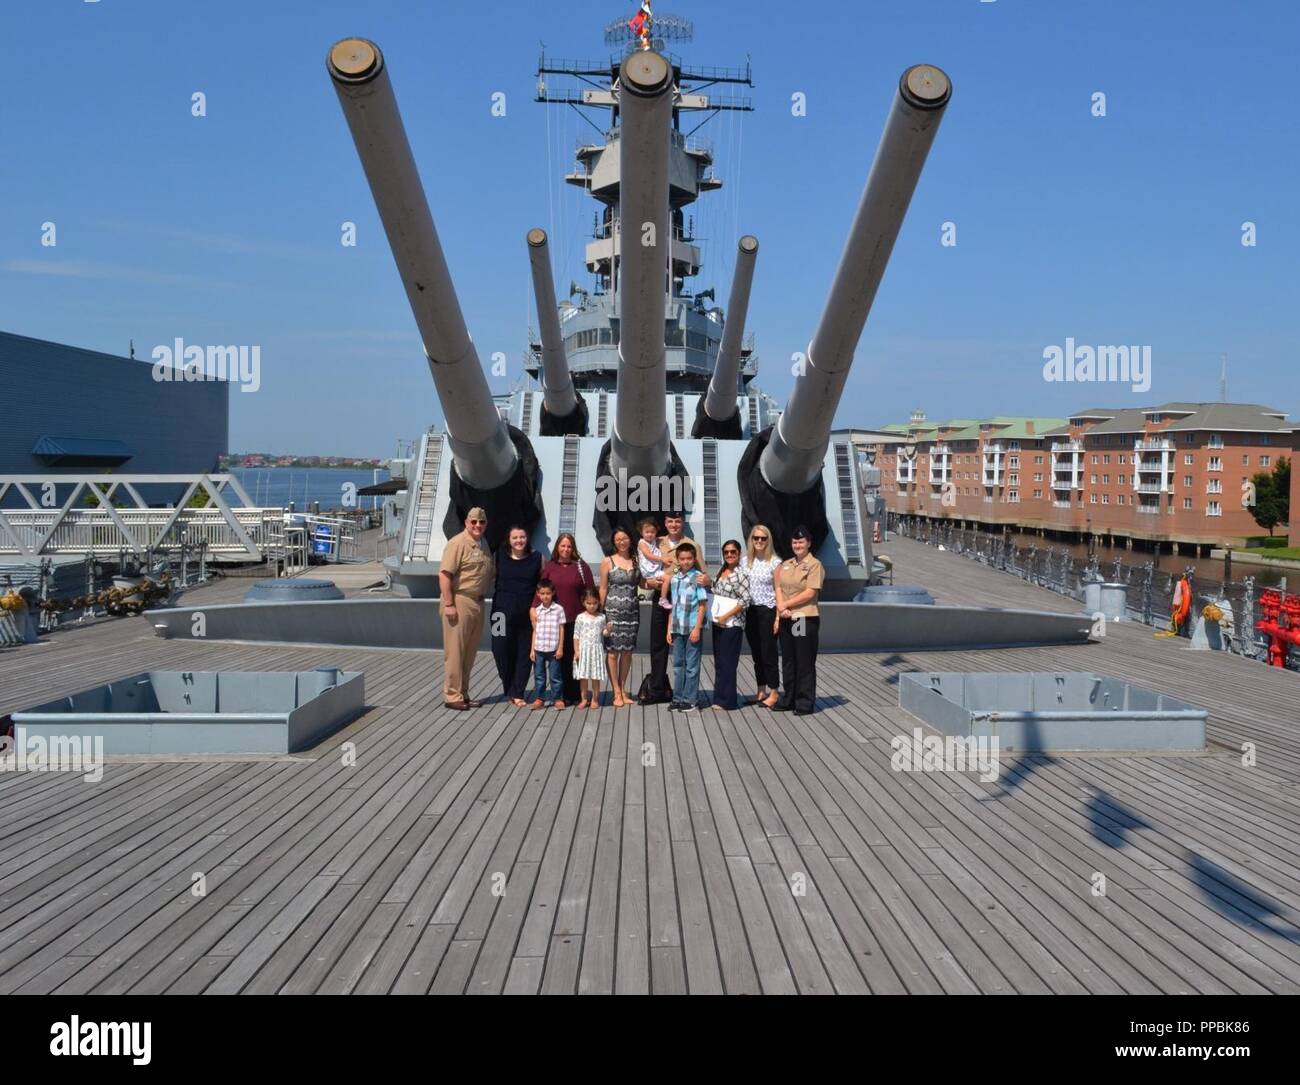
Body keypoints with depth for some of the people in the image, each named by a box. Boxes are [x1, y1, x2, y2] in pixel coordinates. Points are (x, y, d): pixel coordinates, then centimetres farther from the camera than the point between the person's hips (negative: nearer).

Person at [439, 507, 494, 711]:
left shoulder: (484, 544, 14)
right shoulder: (458, 543, -11)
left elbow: (491, 573, 26)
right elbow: (444, 574, -17)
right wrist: (448, 604, -21)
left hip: (477, 603, 8)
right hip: (459, 602, -8)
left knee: (470, 652, 13)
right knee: (455, 651, -4)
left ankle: (463, 694, 22)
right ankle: (452, 696, 3)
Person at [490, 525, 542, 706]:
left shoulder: (536, 558, 4)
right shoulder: (500, 556, 4)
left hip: (527, 613, 0)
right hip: (503, 611, 0)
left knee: (524, 653, 1)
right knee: (502, 651, 2)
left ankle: (517, 693, 9)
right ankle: (509, 689, 21)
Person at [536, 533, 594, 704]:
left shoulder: (582, 566, 4)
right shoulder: (549, 567, 7)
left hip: (577, 619, -1)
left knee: (575, 657, 1)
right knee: (559, 657, 5)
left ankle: (575, 694, 10)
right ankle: (561, 695, 12)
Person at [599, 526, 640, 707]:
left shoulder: (636, 561, 8)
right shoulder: (608, 562, 0)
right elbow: (602, 589, 0)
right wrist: (600, 613, -4)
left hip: (632, 611, 3)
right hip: (613, 611, -3)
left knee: (627, 652, 7)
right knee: (613, 651, -2)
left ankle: (623, 690, 18)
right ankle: (617, 693, 4)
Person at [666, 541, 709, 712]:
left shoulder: (698, 577, -7)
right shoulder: (674, 578, 9)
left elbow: (703, 605, -9)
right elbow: (673, 606, 13)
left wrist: (697, 628, -14)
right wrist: (669, 629, 10)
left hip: (692, 627, -6)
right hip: (677, 628, 6)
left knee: (691, 665, 2)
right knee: (678, 664, 11)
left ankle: (690, 700, 9)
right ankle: (679, 698, 20)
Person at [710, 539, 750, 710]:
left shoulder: (741, 575, -10)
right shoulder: (721, 572, 12)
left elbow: (745, 601, -15)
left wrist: (725, 617, -15)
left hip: (732, 624, -7)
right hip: (718, 624, 7)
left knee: (727, 663, -3)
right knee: (718, 662, 10)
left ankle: (727, 701, 5)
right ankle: (720, 698, 18)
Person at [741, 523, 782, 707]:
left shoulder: (775, 562, -5)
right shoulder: (745, 561, 10)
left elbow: (778, 590, -7)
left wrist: (778, 616, -12)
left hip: (767, 611, -5)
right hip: (750, 611, 5)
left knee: (768, 653, -2)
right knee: (756, 653, 11)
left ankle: (773, 692, 7)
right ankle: (761, 691, 21)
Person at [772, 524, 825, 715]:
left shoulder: (814, 565, -6)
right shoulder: (785, 565, 14)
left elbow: (810, 593, -13)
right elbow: (779, 588, 9)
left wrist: (786, 604, -11)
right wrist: (780, 608, -8)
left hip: (805, 619, -6)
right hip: (786, 620, 7)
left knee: (805, 663, 0)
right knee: (788, 661, 13)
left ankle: (806, 703, 7)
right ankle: (789, 699, 23)